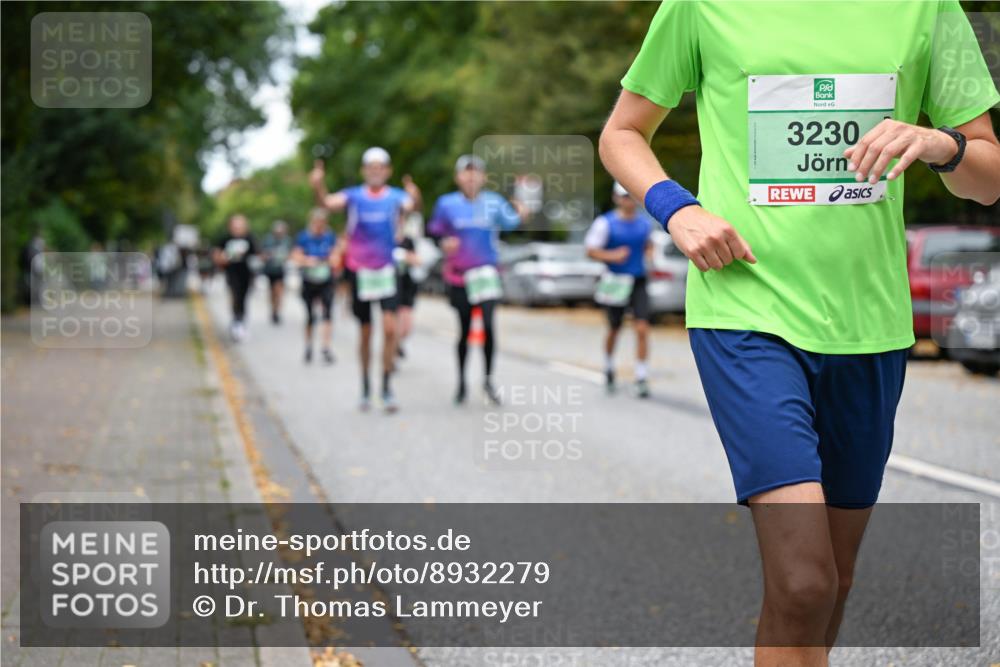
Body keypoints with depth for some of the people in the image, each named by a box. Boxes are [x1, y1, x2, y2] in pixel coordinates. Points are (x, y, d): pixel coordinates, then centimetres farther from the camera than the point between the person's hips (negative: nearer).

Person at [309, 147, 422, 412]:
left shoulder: (396, 196, -4)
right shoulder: (354, 196, -2)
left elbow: (410, 206, -26)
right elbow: (329, 202, -21)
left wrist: (415, 199, -51)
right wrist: (317, 187, -43)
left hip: (386, 270, -1)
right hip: (358, 270, 1)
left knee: (389, 328, -13)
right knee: (365, 332, 9)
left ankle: (387, 387, -3)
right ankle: (365, 387, 23)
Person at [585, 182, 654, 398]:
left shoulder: (645, 222, 3)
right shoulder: (606, 223, -10)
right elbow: (590, 250, -9)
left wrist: (649, 249, 2)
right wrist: (612, 256, -24)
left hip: (638, 283, 2)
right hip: (616, 283, -2)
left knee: (642, 328, -11)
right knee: (614, 330, 12)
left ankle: (642, 379, -7)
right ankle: (609, 368, 40)